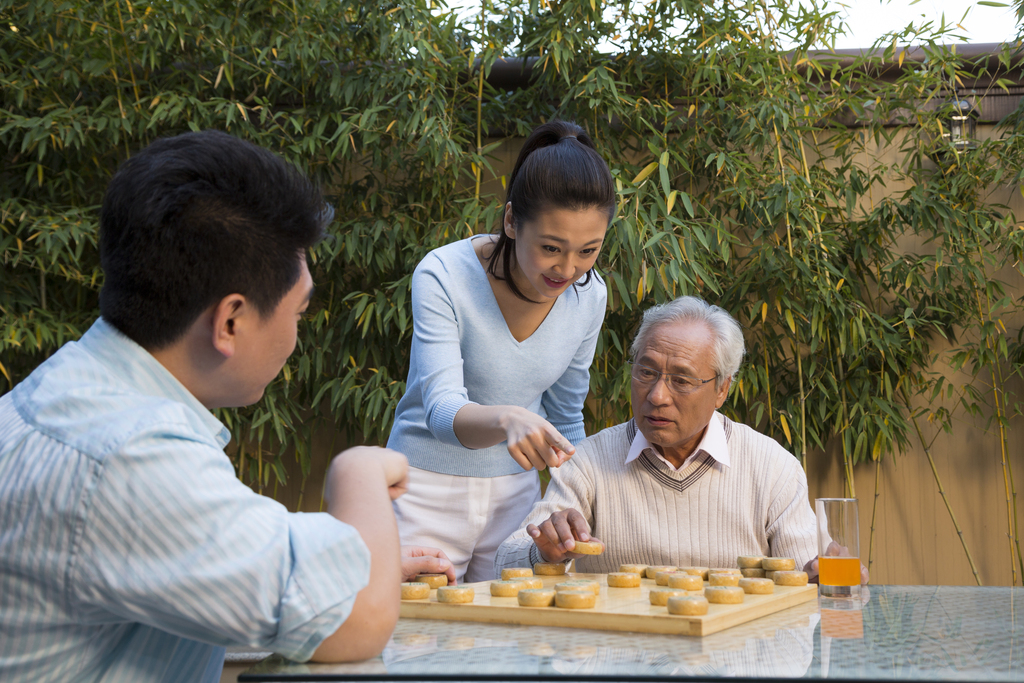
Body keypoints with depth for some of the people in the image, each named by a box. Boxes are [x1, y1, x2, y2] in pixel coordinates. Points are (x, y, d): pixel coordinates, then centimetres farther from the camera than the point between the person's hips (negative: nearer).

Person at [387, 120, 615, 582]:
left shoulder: (589, 295, -6)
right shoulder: (443, 276, -20)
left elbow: (566, 414, 8)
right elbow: (442, 410, -29)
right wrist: (507, 420, -49)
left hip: (516, 492, 4)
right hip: (430, 491, -3)